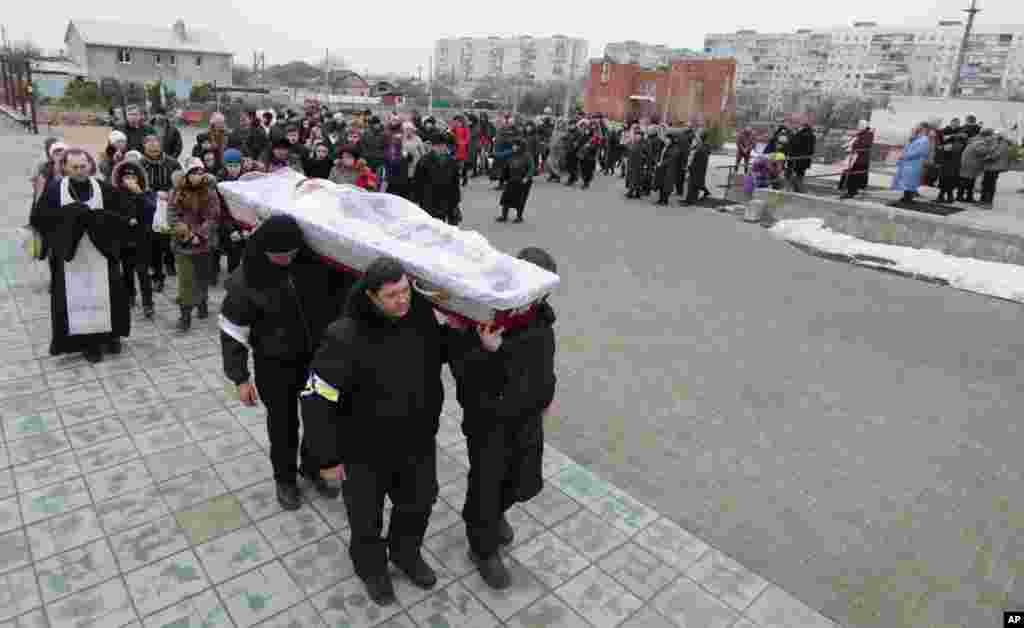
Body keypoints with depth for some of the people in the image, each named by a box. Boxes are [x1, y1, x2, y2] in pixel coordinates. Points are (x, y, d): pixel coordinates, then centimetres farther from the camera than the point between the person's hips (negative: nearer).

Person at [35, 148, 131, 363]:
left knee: (104, 296, 6)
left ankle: (110, 334, 24)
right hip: (70, 254, -1)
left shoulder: (103, 189, 1)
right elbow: (41, 217, -5)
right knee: (77, 298, 3)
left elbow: (119, 217, -2)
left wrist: (97, 216, -19)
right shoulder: (54, 189, -1)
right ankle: (89, 342, 13)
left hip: (100, 253, 1)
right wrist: (67, 213, -19)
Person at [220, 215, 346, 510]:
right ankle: (285, 478, 37)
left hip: (319, 354, 2)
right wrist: (240, 377, -10)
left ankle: (313, 467, 40)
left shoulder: (317, 257, -16)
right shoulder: (247, 279, -21)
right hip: (275, 363, -2)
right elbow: (233, 330, -12)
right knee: (283, 422, 12)